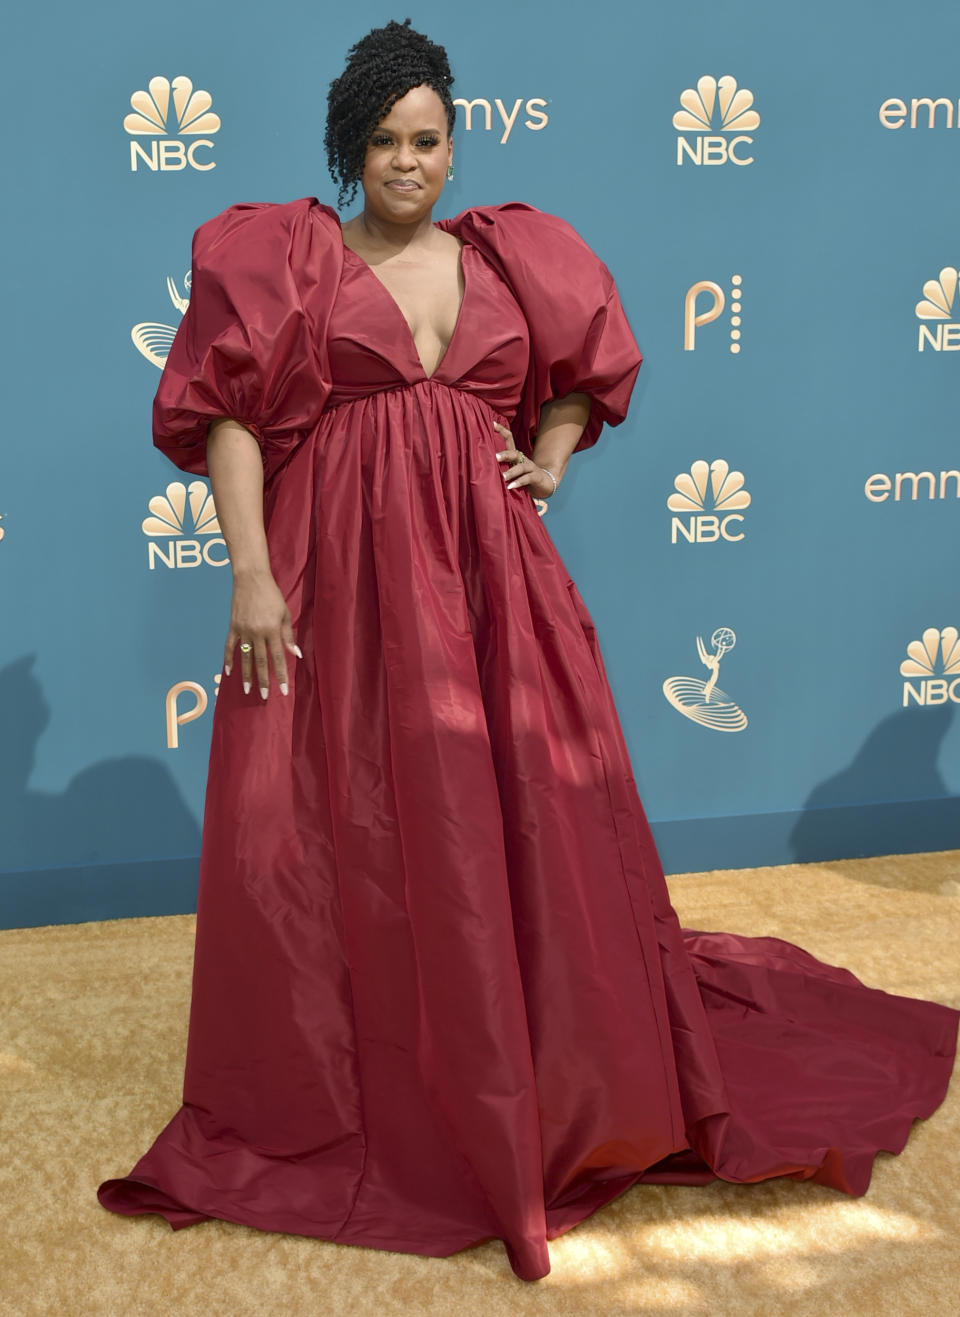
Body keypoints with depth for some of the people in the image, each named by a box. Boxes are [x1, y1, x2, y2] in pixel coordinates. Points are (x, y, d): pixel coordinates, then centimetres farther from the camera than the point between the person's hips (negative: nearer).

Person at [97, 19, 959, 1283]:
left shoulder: (506, 260, 14)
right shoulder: (290, 258, 4)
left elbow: (581, 377, 28)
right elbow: (229, 418, -4)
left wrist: (547, 465, 9)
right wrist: (252, 576, -13)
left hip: (489, 576, 3)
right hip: (342, 580, -2)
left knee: (537, 827, 4)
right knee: (342, 843, 1)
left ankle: (573, 1086, 23)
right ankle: (340, 1103, 18)